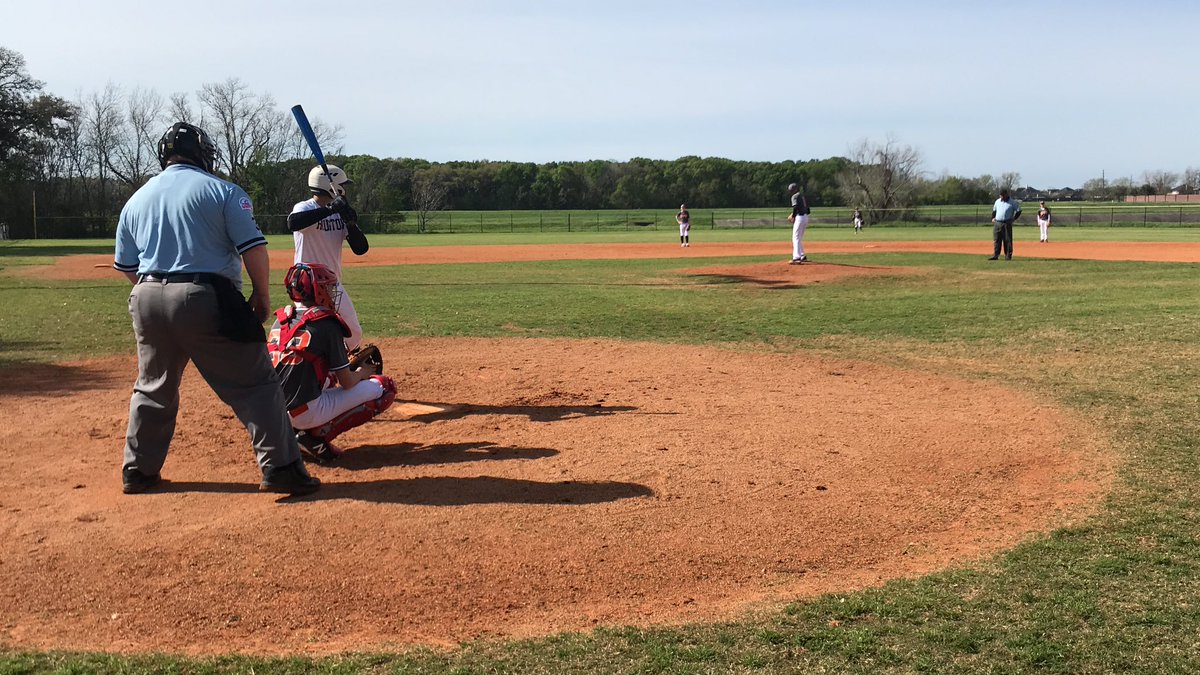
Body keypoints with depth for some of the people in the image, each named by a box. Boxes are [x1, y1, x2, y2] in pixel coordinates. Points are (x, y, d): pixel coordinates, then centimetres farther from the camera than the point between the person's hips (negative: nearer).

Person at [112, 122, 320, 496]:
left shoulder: (137, 199, 15)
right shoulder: (222, 191, 0)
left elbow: (126, 266, 16)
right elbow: (253, 248, -9)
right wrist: (262, 297, 0)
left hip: (148, 299, 5)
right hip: (205, 300, -5)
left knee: (153, 388, 21)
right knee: (254, 384, 1)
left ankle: (137, 471, 28)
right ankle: (280, 468, -4)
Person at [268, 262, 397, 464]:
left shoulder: (281, 320, 10)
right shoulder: (327, 324, -10)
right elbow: (347, 383, -6)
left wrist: (347, 365, 23)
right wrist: (362, 372, 16)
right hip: (305, 413, -7)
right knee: (386, 387, 2)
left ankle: (291, 432, 14)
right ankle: (316, 435, -5)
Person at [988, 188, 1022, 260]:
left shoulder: (1012, 202, -1)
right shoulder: (997, 201, 13)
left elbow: (1018, 211, 2)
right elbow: (994, 210, 26)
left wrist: (1013, 219, -5)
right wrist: (993, 218, 13)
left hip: (1007, 224, -4)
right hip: (997, 223, 4)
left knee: (1007, 240, -1)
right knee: (996, 240, 2)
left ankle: (1008, 256, 3)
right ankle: (995, 255, 5)